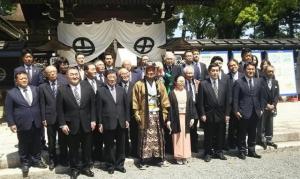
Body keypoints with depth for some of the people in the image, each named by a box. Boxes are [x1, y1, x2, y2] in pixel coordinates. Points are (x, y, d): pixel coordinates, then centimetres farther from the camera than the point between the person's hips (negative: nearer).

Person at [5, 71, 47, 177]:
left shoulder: (35, 89, 4)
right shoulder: (11, 93, -4)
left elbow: (40, 104, 6)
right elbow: (8, 110, -3)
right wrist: (11, 124, -8)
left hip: (37, 123, 3)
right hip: (23, 124, -2)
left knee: (36, 143, 15)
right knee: (24, 145, 13)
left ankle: (36, 160, 34)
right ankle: (25, 163, 31)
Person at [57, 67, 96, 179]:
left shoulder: (88, 89, 2)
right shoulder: (62, 90, -4)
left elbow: (92, 106, 4)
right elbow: (59, 109, -4)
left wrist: (93, 120, -1)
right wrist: (62, 124, -9)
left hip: (86, 124, 2)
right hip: (71, 125, -2)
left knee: (87, 148, 13)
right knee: (74, 149, 11)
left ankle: (86, 167, 31)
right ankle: (74, 168, 28)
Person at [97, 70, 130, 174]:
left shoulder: (121, 90, 7)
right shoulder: (101, 91, -3)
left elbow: (126, 106, 9)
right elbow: (99, 108, -4)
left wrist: (127, 119, 5)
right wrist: (100, 123, -6)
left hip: (121, 122, 3)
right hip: (108, 123, -3)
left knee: (121, 145, 12)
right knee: (109, 146, 9)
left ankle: (119, 164, 27)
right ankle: (110, 165, 25)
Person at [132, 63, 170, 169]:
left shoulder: (160, 85, 8)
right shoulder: (139, 85, -1)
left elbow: (164, 100, 8)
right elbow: (135, 101, -2)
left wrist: (164, 113, 2)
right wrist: (136, 113, -7)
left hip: (157, 114, 3)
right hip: (145, 115, -3)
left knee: (158, 137, 10)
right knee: (145, 138, -1)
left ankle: (159, 158, 21)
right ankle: (143, 160, 6)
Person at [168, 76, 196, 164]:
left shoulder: (188, 93, 8)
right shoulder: (172, 94, -1)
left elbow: (192, 106, 8)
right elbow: (169, 107, -3)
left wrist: (192, 117, 1)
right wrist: (169, 120, -8)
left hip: (186, 118, 2)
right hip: (176, 118, -2)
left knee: (186, 137, 5)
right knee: (177, 136, 2)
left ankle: (185, 156, 15)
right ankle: (178, 156, 11)